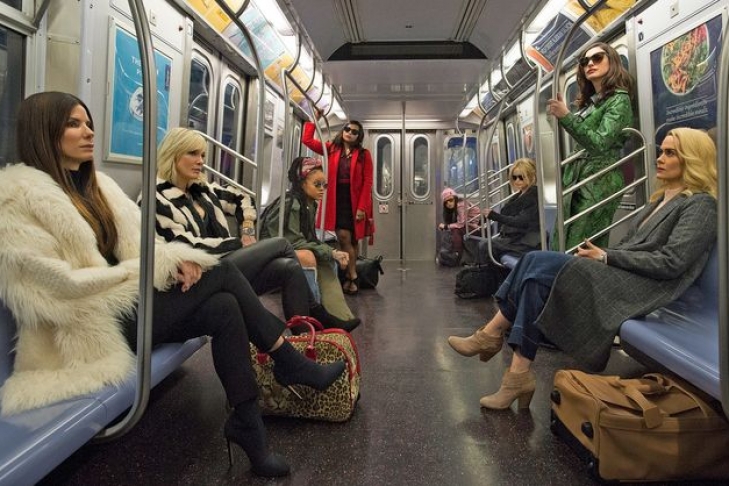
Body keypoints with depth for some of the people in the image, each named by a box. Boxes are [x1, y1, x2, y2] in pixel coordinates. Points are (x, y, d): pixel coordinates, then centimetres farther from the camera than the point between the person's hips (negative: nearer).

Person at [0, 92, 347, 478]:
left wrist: (172, 257, -14)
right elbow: (61, 286, -18)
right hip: (92, 324, -7)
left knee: (223, 308, -19)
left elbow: (137, 241, 8)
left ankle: (247, 423, -10)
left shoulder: (95, 184, 14)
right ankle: (291, 365, -8)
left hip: (123, 300, 7)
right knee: (223, 273, -20)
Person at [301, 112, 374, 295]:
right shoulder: (332, 149, 9)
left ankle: (349, 276, 20)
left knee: (352, 240, 7)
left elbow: (367, 182, -5)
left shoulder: (364, 154, 1)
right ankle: (352, 277, 4)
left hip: (355, 201, -1)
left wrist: (362, 207, -13)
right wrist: (315, 118, 3)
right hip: (336, 199, 1)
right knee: (343, 237, -8)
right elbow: (307, 139, 5)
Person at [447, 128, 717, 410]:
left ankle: (493, 334, -13)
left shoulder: (700, 204, -3)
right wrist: (598, 253, 0)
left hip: (641, 288, -8)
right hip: (618, 275, 8)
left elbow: (671, 263, -15)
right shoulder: (664, 198, 24)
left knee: (539, 267, -23)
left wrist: (606, 256, -14)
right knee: (535, 268, -16)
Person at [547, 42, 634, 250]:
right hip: (576, 181, 8)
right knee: (558, 250, 1)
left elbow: (600, 143, -17)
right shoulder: (589, 102, 21)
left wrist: (565, 116, -22)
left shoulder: (619, 99, -2)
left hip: (600, 183, -8)